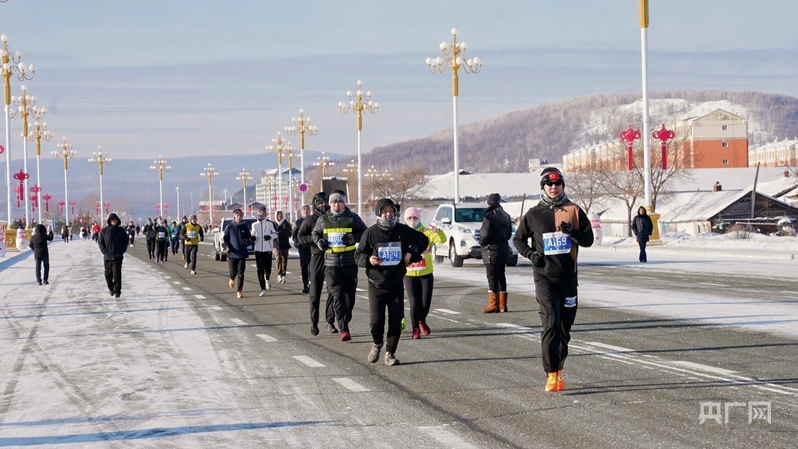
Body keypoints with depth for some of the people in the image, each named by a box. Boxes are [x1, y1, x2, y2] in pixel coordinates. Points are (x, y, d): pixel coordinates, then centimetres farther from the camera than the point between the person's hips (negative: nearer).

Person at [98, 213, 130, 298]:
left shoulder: (121, 231, 3)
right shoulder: (104, 231, 2)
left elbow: (125, 241, 11)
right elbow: (100, 242, 7)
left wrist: (122, 251, 1)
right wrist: (104, 251, -4)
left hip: (118, 257, -1)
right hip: (107, 256, 1)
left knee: (117, 274, -7)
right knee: (108, 274, 9)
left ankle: (117, 290, -3)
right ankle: (111, 288, 29)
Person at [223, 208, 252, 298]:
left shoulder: (245, 227, 6)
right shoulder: (229, 227, 1)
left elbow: (249, 238, 15)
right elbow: (224, 239, 3)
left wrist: (246, 242, -7)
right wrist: (226, 247, -14)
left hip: (242, 254, 1)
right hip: (232, 254, -1)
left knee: (240, 273, -5)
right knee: (233, 272, 6)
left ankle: (239, 291, -2)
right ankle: (232, 279, 41)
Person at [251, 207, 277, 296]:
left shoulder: (270, 223, 1)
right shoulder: (254, 225, 10)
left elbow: (276, 234, 4)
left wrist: (270, 236, -17)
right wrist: (252, 238, -2)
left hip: (268, 249, -1)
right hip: (258, 249, 1)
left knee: (268, 267, 2)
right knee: (260, 269, -6)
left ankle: (267, 279, 38)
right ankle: (263, 289, -4)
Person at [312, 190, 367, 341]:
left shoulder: (353, 218, 1)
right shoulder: (323, 220, 6)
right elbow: (315, 233, 21)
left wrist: (354, 238, -14)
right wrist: (319, 241, -1)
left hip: (350, 263, 0)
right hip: (331, 264, 0)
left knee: (350, 295, 10)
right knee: (337, 296, -10)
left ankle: (345, 321, 32)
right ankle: (344, 330, -14)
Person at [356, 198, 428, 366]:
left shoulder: (403, 231, 1)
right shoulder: (371, 233, -5)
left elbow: (423, 240, 16)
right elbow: (358, 255, 0)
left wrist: (411, 252, -1)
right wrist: (368, 259, -21)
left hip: (397, 285, 2)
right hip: (376, 286, -2)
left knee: (396, 321, -1)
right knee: (376, 321, -6)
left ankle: (390, 353, 12)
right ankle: (377, 343, 25)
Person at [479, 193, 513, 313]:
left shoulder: (489, 216, -16)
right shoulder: (506, 216, 10)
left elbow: (485, 234, -18)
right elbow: (509, 234, 14)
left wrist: (481, 242, 0)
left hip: (492, 250, -8)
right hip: (503, 249, 8)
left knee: (492, 277, -5)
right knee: (501, 276, 13)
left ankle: (493, 304, -6)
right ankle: (502, 304, 16)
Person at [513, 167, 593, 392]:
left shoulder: (574, 211, 6)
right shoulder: (534, 214, 5)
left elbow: (588, 239, 6)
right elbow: (518, 239, 15)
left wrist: (573, 233, -14)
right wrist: (530, 254, -3)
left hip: (568, 276, 2)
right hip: (545, 276, -2)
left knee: (565, 327, 9)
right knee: (551, 324, -14)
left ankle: (558, 369, 24)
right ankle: (551, 374, -15)